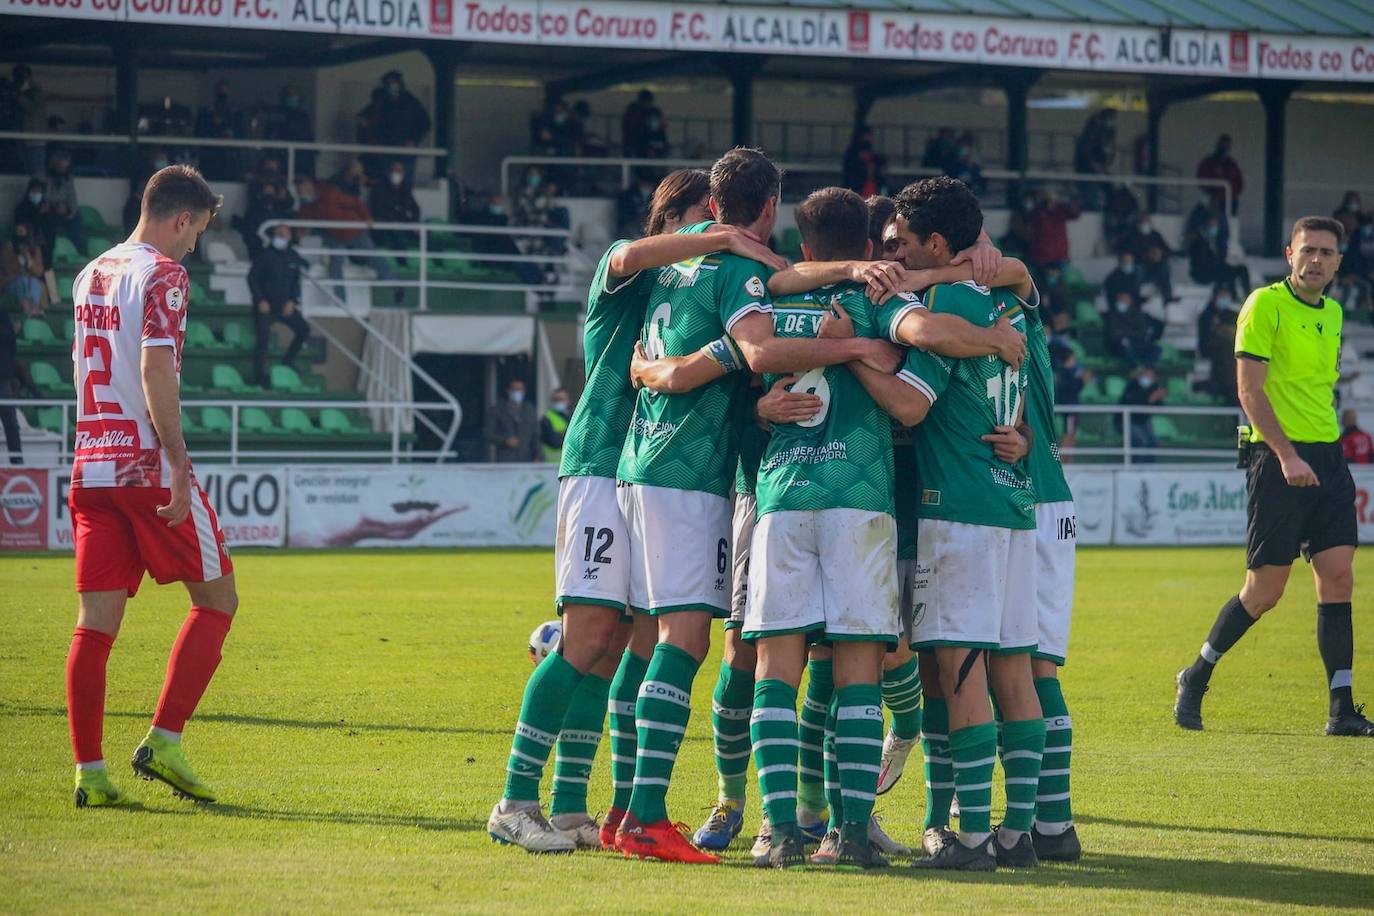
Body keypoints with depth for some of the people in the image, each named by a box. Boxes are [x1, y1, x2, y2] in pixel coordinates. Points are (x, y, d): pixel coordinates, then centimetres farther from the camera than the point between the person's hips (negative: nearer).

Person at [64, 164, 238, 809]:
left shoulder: (90, 275, 17)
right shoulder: (164, 273, -8)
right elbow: (155, 371, -17)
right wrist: (179, 464, -17)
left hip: (91, 466, 7)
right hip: (150, 465, -7)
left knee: (96, 621, 4)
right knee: (216, 599, 5)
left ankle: (89, 773, -1)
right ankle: (163, 743, -4)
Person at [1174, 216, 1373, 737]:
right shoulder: (1265, 305, -7)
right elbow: (1249, 390, -13)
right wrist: (1287, 454, -22)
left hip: (1327, 458, 6)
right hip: (1278, 457, -6)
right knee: (1265, 590, -4)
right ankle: (1196, 679, 16)